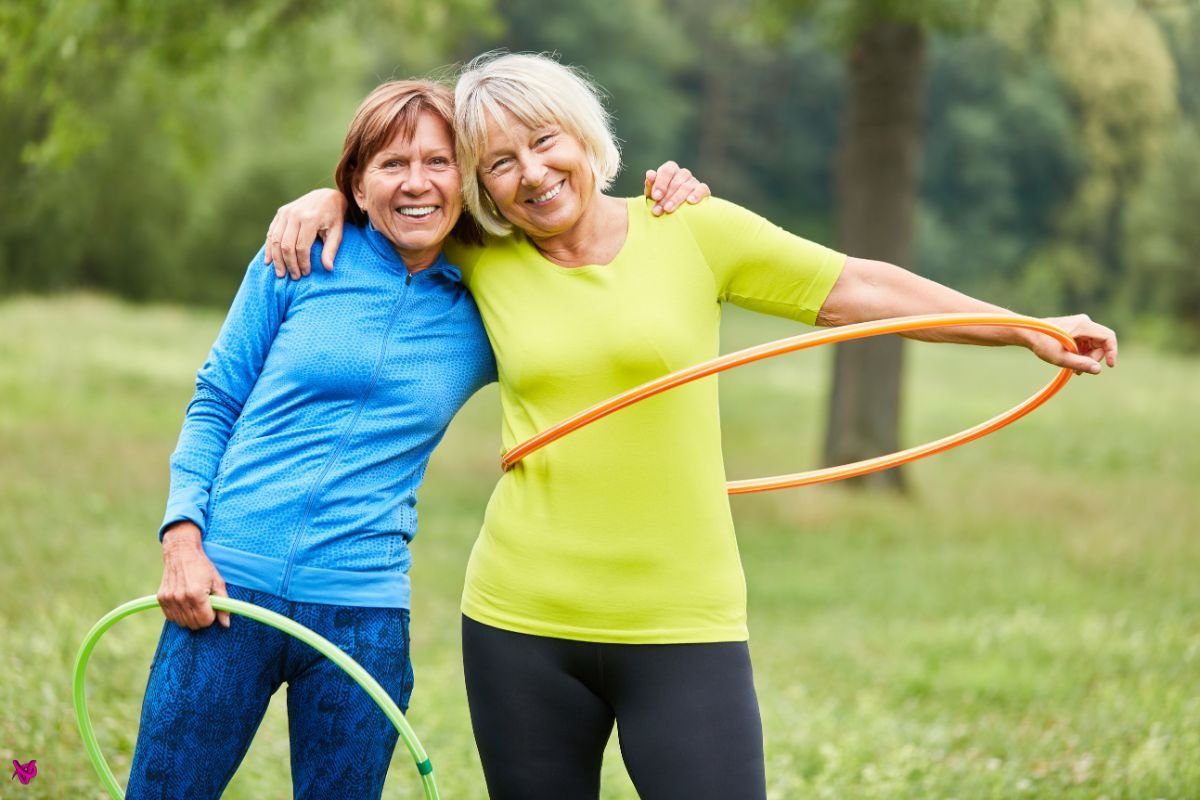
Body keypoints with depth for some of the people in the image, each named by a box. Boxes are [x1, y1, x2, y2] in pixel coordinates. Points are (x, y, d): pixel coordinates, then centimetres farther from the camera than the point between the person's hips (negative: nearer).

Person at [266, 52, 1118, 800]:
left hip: (682, 627, -2)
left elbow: (860, 289, 6)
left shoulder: (691, 231, 0)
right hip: (522, 625, 2)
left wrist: (1029, 329, 8)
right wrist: (328, 199, 3)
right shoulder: (482, 264, 5)